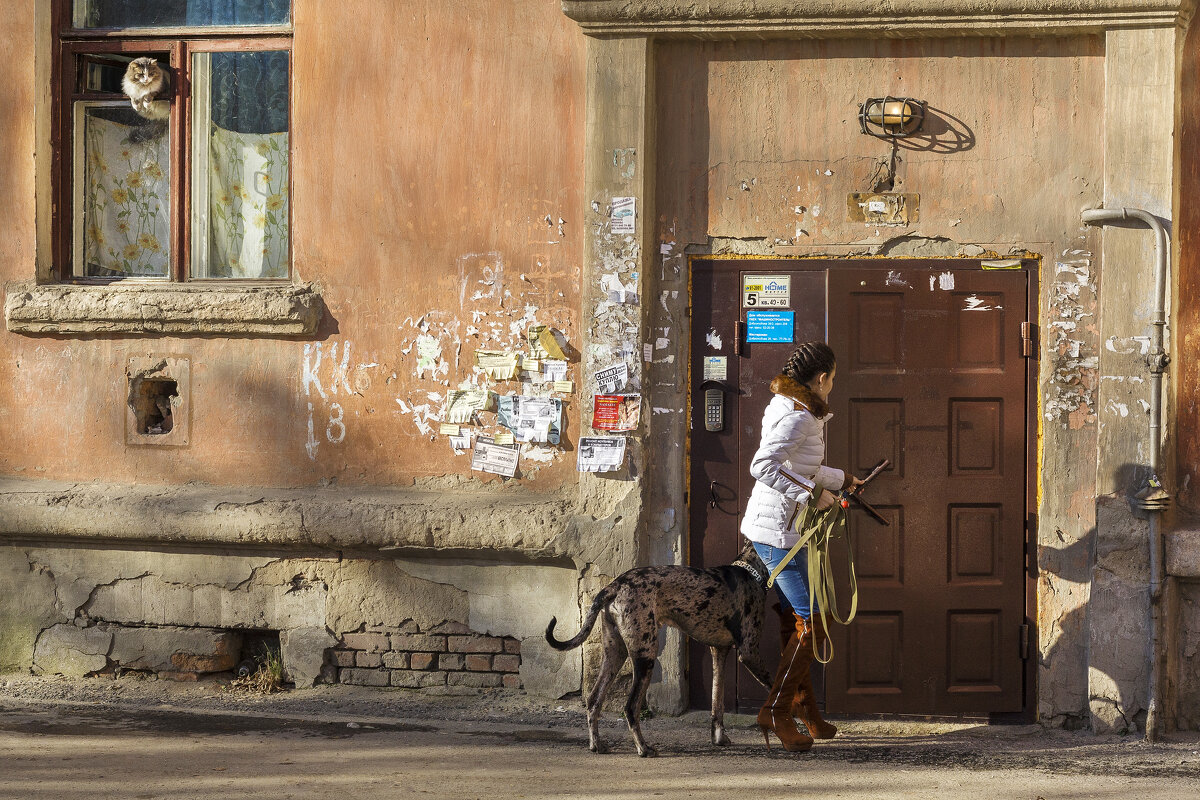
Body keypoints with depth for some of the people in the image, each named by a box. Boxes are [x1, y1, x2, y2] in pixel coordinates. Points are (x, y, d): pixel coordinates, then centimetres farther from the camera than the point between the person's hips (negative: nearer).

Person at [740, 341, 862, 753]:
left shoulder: (785, 407, 15)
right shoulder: (799, 416, -17)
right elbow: (762, 466, -28)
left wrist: (841, 479, 44)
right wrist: (812, 493, -24)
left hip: (767, 526, 10)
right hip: (779, 530, -10)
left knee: (794, 620, 17)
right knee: (812, 624, -7)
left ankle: (804, 709, 26)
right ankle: (776, 710, -6)